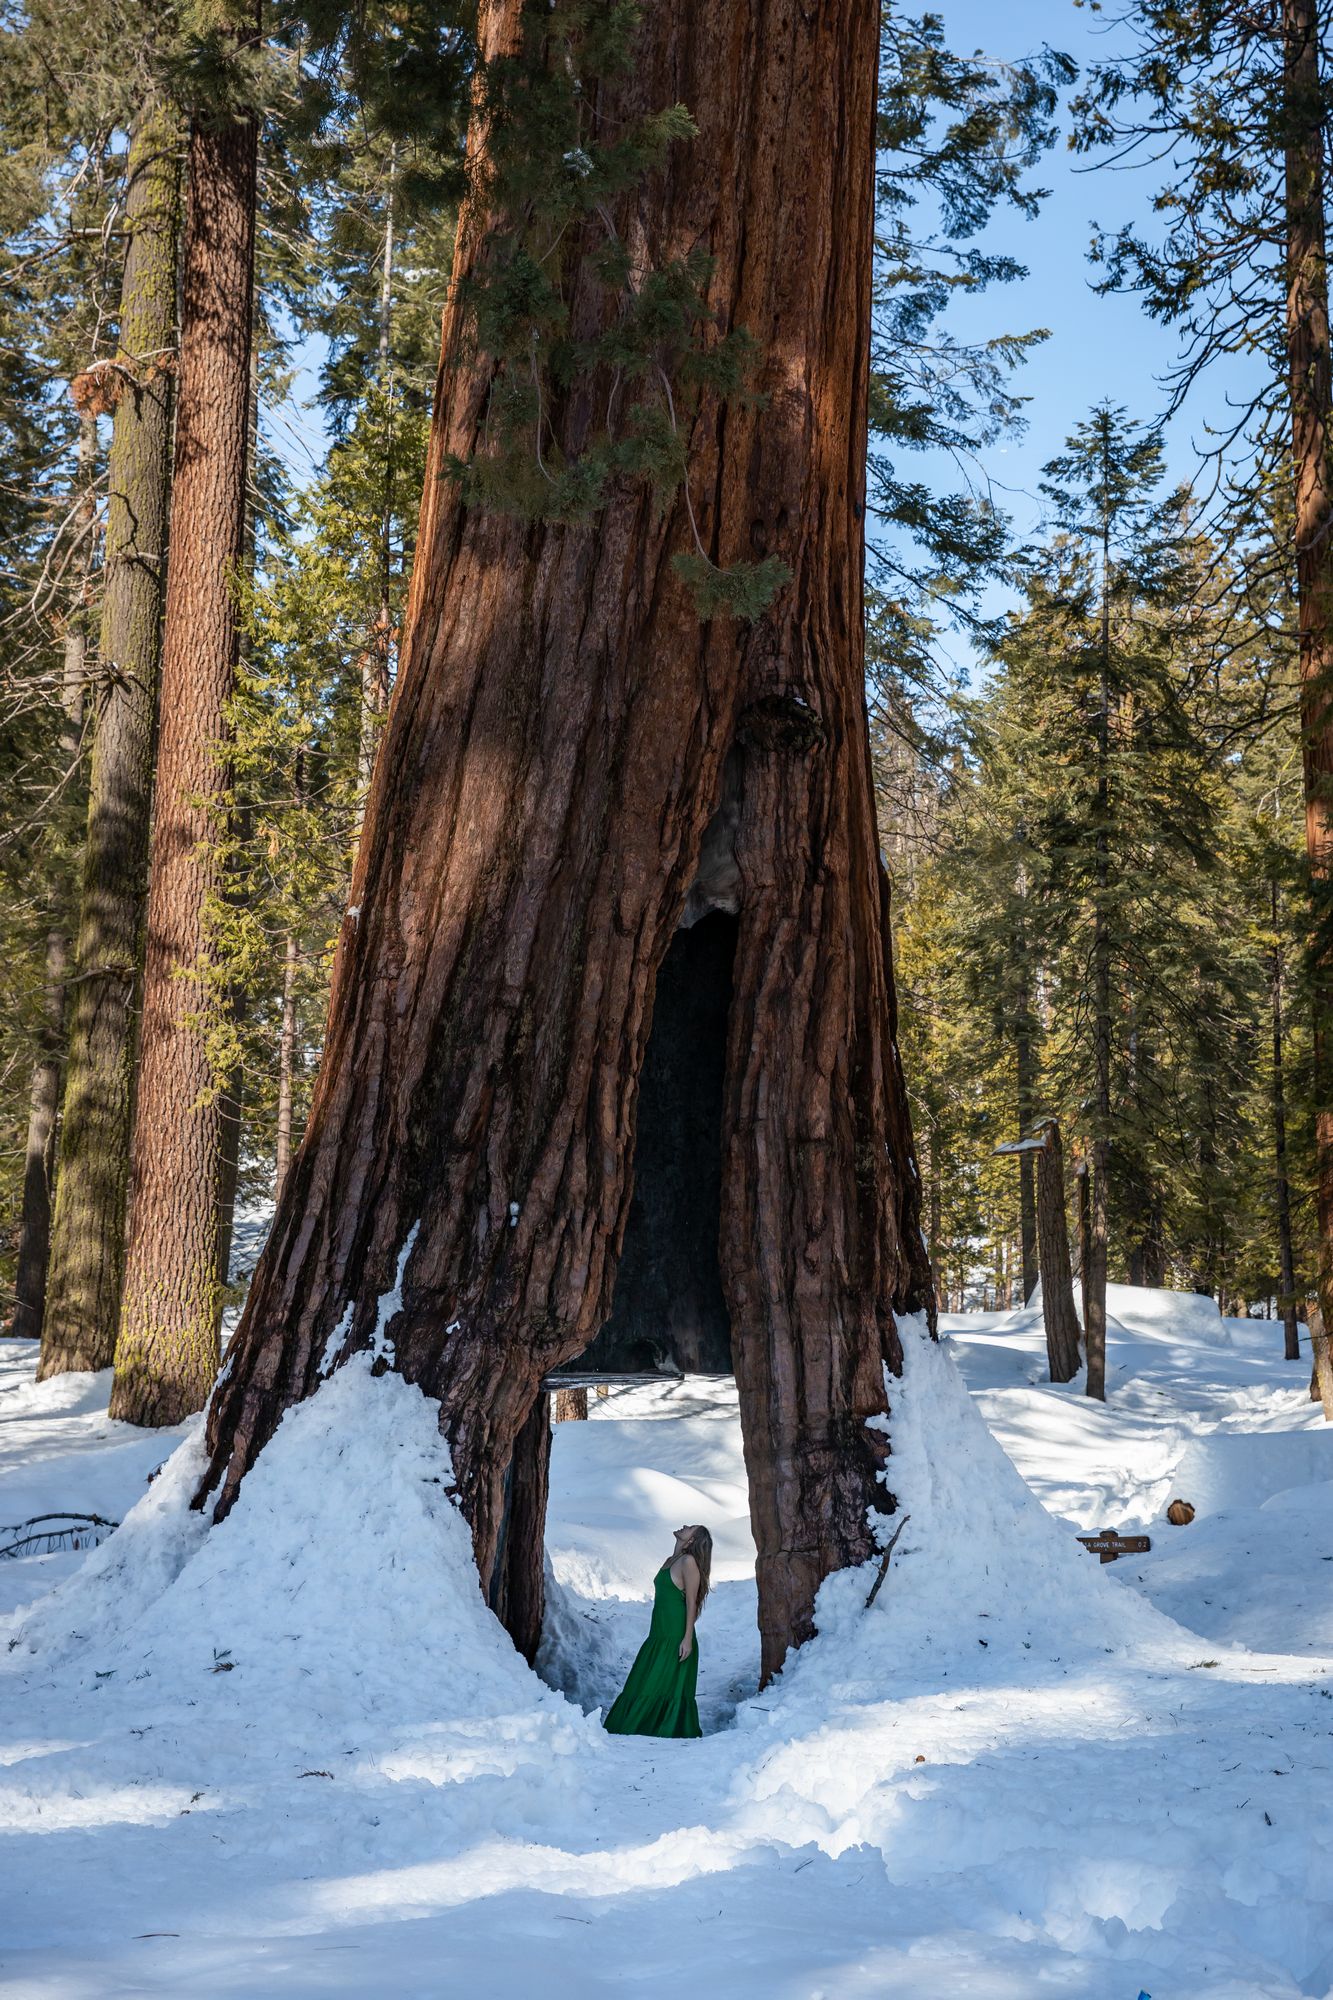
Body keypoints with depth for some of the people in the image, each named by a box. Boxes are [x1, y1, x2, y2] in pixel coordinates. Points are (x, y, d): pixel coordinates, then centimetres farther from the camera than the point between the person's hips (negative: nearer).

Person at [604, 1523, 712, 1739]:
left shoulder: (689, 1562, -10)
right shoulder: (670, 1562, 16)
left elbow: (691, 1601, -14)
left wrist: (688, 1638, -18)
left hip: (675, 1638, -9)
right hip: (659, 1635, 9)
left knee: (670, 1687, -6)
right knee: (642, 1686, 10)